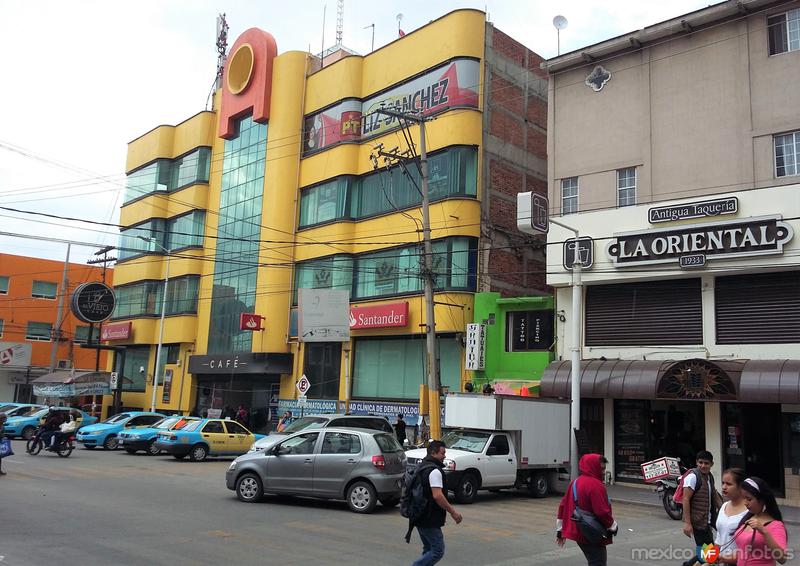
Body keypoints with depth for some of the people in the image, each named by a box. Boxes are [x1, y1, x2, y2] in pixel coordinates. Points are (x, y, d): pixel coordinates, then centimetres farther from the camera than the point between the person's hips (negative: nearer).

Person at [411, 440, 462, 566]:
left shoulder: (422, 467, 15)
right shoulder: (434, 470, -17)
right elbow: (437, 495, -25)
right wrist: (452, 512, -18)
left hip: (420, 517, 10)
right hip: (429, 519, -10)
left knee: (429, 549, 17)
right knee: (438, 551, -6)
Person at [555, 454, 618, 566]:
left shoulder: (576, 482, 9)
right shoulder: (596, 485, -19)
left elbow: (563, 505, 13)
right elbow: (602, 512, -23)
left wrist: (560, 530, 18)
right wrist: (613, 526, -3)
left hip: (577, 532, 9)